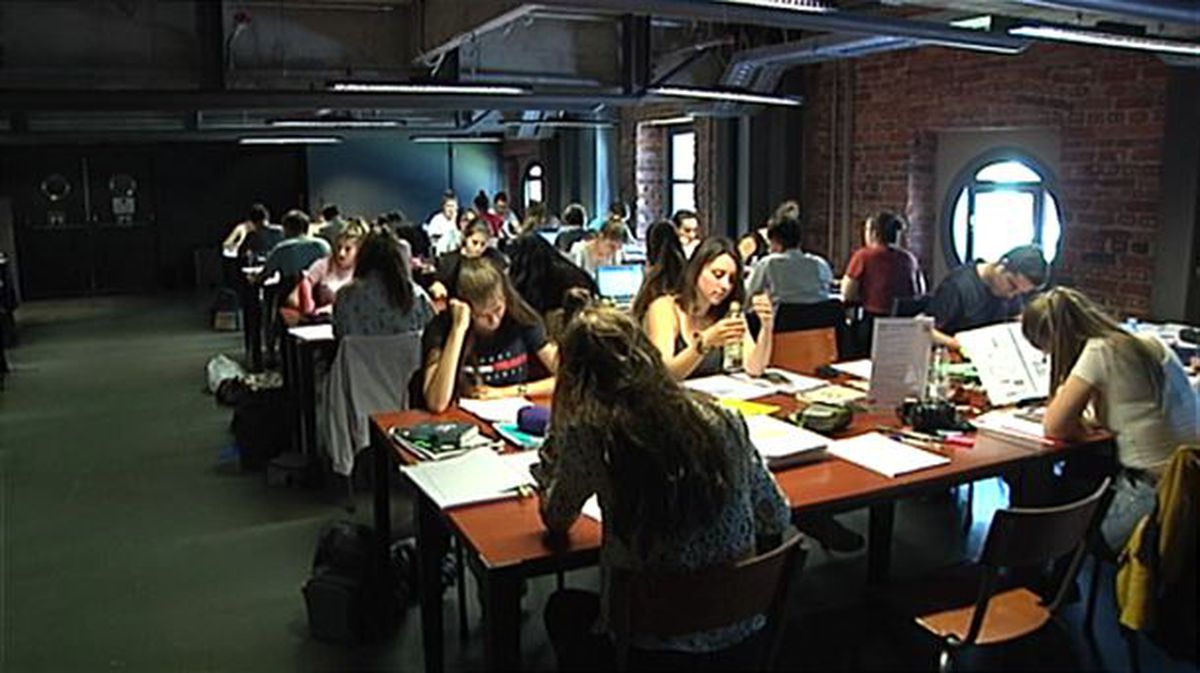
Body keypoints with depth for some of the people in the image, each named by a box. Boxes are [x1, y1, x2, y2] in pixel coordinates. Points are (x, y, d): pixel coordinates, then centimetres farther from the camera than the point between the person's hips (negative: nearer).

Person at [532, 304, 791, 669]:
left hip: (654, 638, -4)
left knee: (562, 608, 29)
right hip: (739, 628, 5)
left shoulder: (588, 434, -17)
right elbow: (776, 519, 6)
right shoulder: (723, 420, -7)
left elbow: (555, 522, 1)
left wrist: (556, 441, 3)